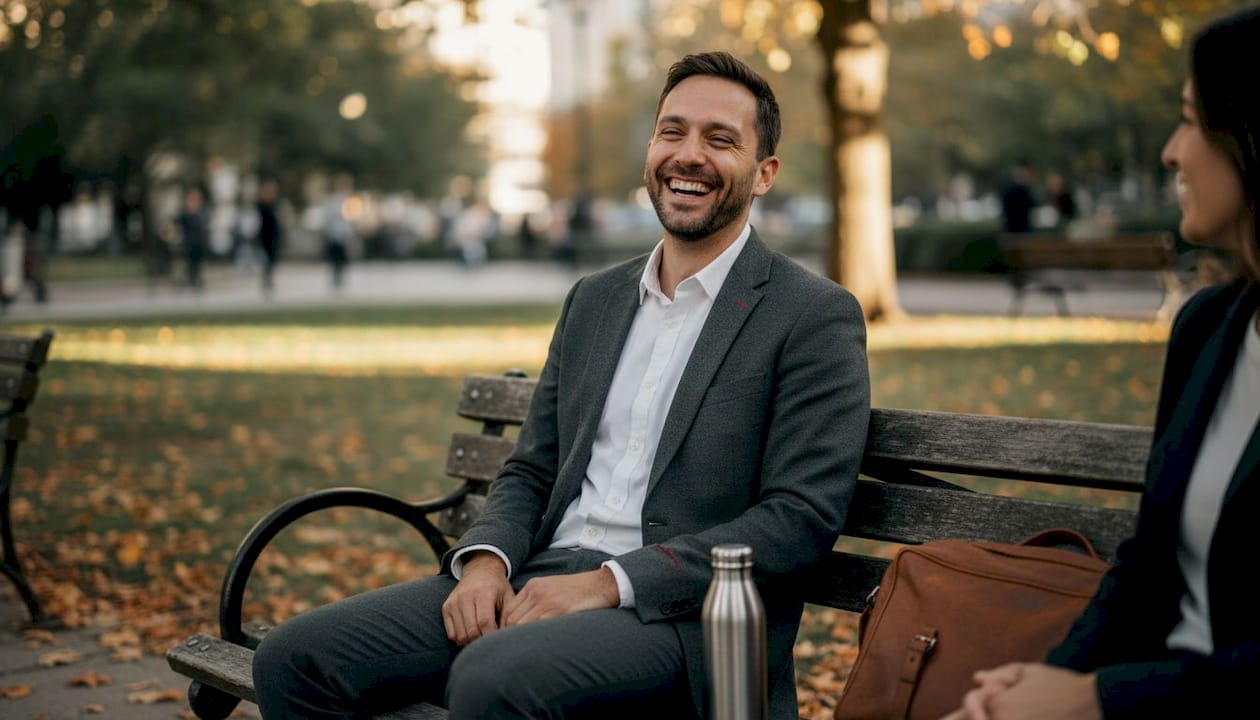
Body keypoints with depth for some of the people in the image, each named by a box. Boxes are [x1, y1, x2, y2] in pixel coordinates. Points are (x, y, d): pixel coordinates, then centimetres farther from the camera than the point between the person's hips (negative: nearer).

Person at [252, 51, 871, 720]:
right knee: (295, 658, -12)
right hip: (543, 580, 6)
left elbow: (801, 515, -11)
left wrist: (610, 582, -17)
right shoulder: (592, 300, 19)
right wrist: (485, 558, -4)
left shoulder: (818, 317, -2)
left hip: (685, 615, -6)